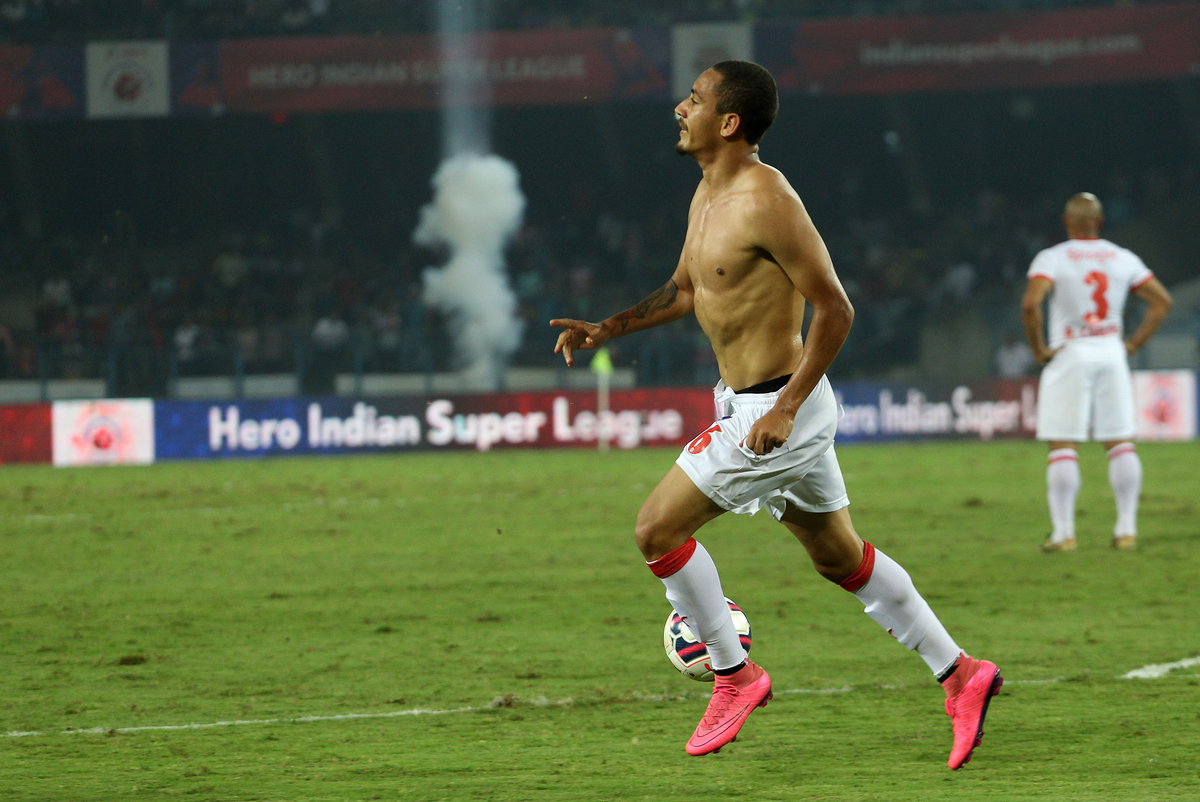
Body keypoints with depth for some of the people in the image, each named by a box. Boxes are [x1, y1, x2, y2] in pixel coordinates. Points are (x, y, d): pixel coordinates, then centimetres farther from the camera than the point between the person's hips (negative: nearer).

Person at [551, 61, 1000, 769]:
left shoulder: (767, 201, -21)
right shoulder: (708, 194, 9)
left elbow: (835, 309, -21)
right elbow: (684, 290, 24)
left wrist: (784, 410, -23)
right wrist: (606, 330, 10)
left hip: (777, 410, -10)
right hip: (748, 402, 10)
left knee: (658, 530, -5)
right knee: (841, 557, 16)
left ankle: (734, 676, 7)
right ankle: (960, 675, 20)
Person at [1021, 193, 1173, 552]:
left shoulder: (1052, 259, -7)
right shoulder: (1122, 259, 5)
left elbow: (1030, 304, -22)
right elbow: (1162, 301, 7)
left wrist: (1038, 349, -10)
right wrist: (1134, 343, 9)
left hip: (1069, 353, -3)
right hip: (1111, 353, 3)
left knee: (1063, 447, -1)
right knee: (1120, 442, 8)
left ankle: (1063, 532, -4)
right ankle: (1126, 529, 6)